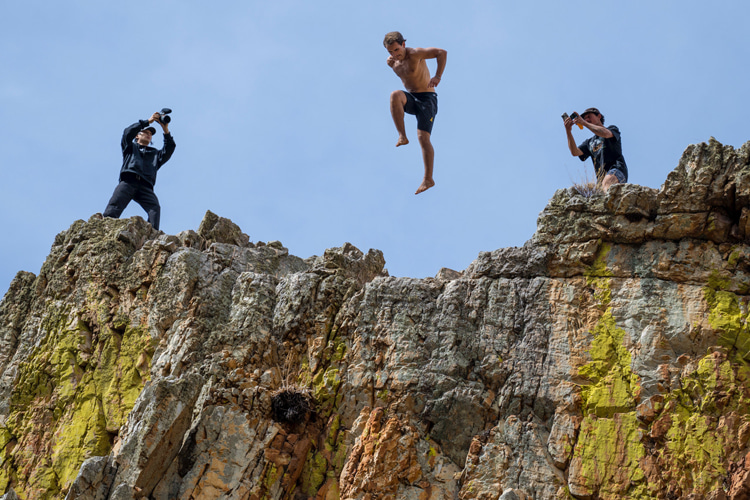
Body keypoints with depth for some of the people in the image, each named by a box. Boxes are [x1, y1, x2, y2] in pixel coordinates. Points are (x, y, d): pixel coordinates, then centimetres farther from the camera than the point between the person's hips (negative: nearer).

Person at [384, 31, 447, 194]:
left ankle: (428, 179, -11)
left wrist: (437, 76, -28)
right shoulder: (391, 62, 4)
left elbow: (442, 52, -23)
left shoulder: (415, 54, -16)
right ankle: (402, 137, -28)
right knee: (395, 95, -30)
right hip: (410, 98, 5)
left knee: (423, 137, -16)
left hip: (426, 99, -5)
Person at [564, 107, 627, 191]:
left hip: (616, 169, -5)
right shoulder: (589, 142, 29)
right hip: (601, 177, 5)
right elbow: (575, 152, 10)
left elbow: (605, 133, -8)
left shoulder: (613, 129, 18)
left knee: (607, 182, -37)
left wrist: (584, 123, -4)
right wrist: (568, 131, 1)